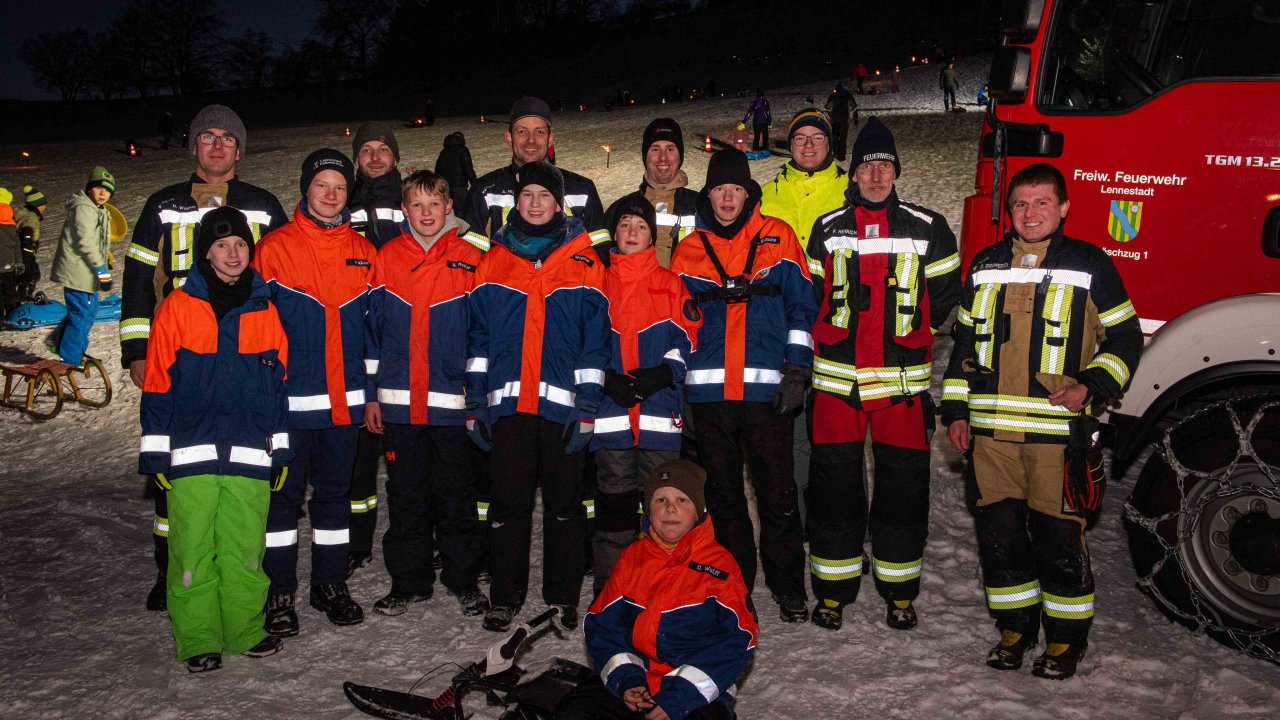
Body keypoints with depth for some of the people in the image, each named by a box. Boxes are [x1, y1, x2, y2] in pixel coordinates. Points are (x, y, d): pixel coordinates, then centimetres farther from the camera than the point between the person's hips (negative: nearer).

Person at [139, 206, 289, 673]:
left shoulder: (266, 310, 9)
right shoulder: (178, 308, 2)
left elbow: (280, 384, 12)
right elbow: (158, 385, 2)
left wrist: (281, 450, 11)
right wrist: (155, 453, 0)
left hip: (250, 455, 2)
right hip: (191, 453, -1)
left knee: (246, 548, 5)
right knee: (193, 548, 1)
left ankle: (245, 631, 19)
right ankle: (198, 640, 14)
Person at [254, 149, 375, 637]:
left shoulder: (362, 253, 9)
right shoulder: (275, 248, -2)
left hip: (344, 400, 3)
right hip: (287, 398, -3)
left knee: (335, 492, 13)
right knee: (284, 494, 4)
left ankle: (331, 584, 25)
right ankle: (280, 592, 16)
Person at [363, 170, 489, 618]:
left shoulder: (469, 260, 1)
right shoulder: (387, 259, 5)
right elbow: (372, 329, 7)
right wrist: (370, 395, 3)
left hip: (452, 402, -1)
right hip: (399, 402, 2)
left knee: (456, 495, 8)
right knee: (406, 495, 11)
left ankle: (463, 580, 22)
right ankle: (409, 583, 23)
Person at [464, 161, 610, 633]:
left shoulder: (584, 262, 6)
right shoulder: (495, 261, 11)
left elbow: (595, 337, 2)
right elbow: (478, 336, 11)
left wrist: (588, 406, -4)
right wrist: (475, 402, 5)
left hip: (562, 404, -1)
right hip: (507, 401, 1)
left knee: (564, 504, 6)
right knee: (507, 502, 5)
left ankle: (562, 598, 18)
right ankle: (505, 597, 17)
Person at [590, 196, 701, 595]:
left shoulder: (671, 284, 12)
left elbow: (687, 340, 7)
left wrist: (661, 374, -10)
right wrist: (607, 379, -6)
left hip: (661, 413, 0)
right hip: (610, 412, 0)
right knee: (614, 501, 1)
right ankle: (607, 588, 10)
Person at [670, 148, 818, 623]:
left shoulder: (778, 238, 5)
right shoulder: (689, 250, 11)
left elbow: (801, 308, 4)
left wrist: (796, 373, -3)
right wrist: (673, 378, 10)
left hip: (767, 389, -2)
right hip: (709, 390, 2)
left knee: (777, 492, 2)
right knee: (723, 494, 10)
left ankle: (787, 585, 18)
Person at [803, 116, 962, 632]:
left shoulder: (926, 229, 4)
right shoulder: (828, 229, 8)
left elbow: (948, 290, 13)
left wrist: (912, 331, 10)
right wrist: (833, 335, 11)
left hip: (902, 380, 0)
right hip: (837, 379, 1)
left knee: (904, 485, 4)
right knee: (833, 482, 4)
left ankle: (899, 590, 20)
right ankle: (833, 589, 17)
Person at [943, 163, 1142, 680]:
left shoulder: (1089, 265, 3)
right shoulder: (986, 266, 13)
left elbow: (1125, 338, 6)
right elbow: (964, 342, 17)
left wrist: (1091, 386, -11)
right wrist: (956, 410, 12)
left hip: (1057, 431, -3)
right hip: (990, 430, 4)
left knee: (1058, 536, 0)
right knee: (999, 534, 8)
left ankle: (1066, 637, 18)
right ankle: (1015, 626, 25)